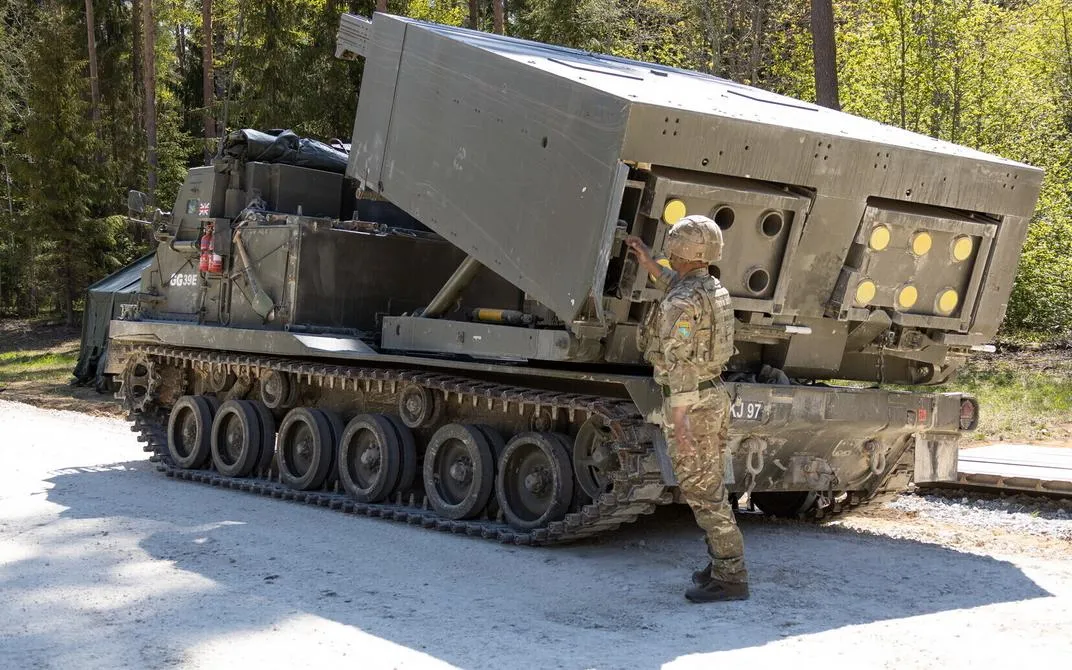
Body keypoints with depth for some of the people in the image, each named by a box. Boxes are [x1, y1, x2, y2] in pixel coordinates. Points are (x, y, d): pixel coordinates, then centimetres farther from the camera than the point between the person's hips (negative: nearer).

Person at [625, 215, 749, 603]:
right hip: (714, 395, 9)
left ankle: (729, 578, -2)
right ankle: (725, 564, 25)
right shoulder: (715, 290, 9)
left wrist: (679, 423, -25)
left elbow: (679, 364, -24)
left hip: (688, 403, -9)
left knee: (702, 491, -5)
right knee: (710, 487, 18)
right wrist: (649, 265, 36)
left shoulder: (679, 304, -20)